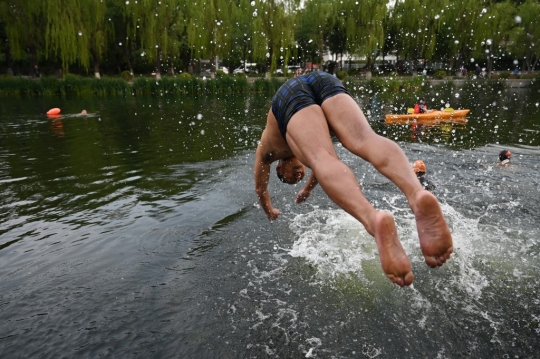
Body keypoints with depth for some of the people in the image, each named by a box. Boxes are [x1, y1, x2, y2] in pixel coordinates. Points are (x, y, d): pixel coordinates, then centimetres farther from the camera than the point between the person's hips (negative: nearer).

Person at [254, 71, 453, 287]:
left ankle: (373, 219, -56)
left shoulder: (267, 148, 38)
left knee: (323, 159, -27)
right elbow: (318, 168, 62)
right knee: (365, 140, -22)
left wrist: (270, 213, 61)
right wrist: (306, 192, 77)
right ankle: (417, 193, -53)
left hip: (289, 95, -3)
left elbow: (261, 188, 45)